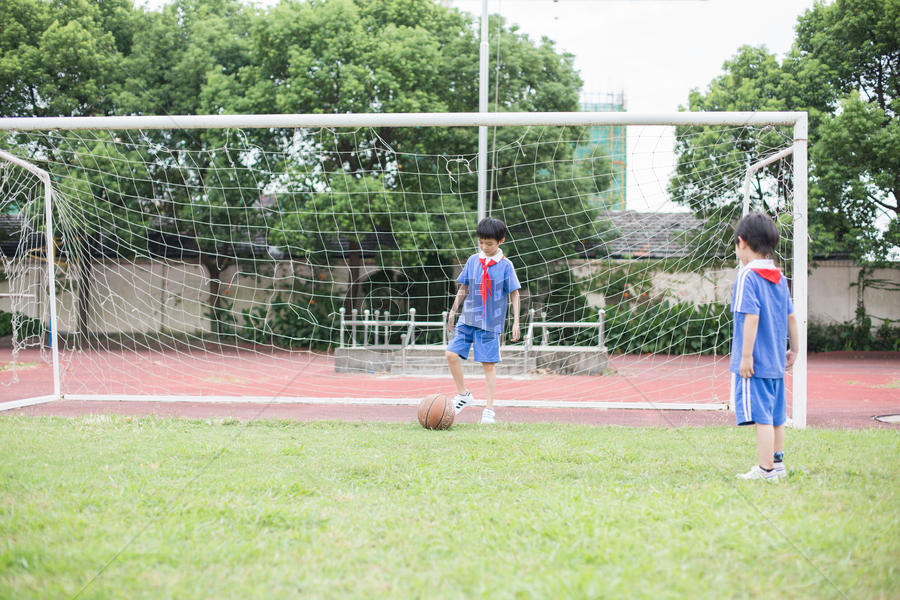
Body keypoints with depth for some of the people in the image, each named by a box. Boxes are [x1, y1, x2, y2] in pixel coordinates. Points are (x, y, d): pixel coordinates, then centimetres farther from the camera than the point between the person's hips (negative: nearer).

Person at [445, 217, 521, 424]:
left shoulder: (505, 265, -3)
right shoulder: (473, 261, 6)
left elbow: (514, 294, 1)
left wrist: (516, 322, -3)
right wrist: (453, 311, 17)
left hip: (490, 322, -3)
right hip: (468, 318, 3)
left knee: (489, 364, -2)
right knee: (452, 354, -8)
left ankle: (489, 409, 6)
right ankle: (463, 394, 11)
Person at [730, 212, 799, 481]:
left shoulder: (748, 275, -13)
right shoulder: (779, 277, 10)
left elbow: (751, 317, -20)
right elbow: (790, 316, 15)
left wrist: (746, 356, -18)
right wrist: (793, 350, 25)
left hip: (754, 364, -8)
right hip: (776, 361, 8)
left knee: (761, 417, -6)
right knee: (776, 415, 17)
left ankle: (766, 470, -5)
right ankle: (777, 462, 28)